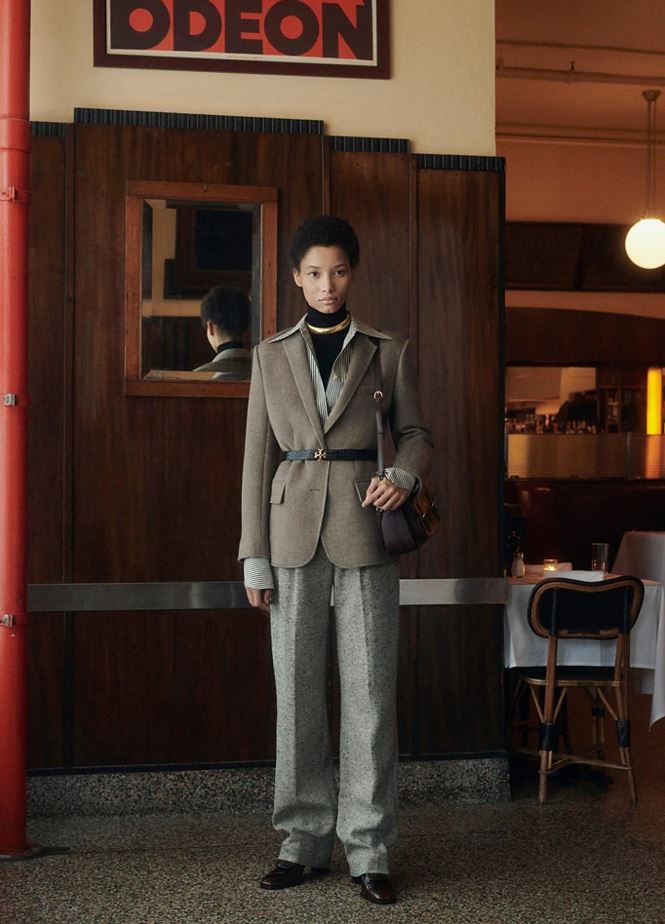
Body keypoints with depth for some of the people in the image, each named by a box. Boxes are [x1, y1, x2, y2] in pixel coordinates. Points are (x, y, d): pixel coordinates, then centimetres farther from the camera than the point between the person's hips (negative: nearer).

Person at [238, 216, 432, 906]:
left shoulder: (386, 352, 7)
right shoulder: (271, 356, 10)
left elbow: (415, 431, 11)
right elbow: (258, 456, 7)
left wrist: (405, 475, -14)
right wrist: (255, 556, 2)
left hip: (364, 531, -1)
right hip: (293, 532, 1)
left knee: (370, 691, -1)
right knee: (298, 690, 5)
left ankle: (368, 851, 9)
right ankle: (304, 841, 16)